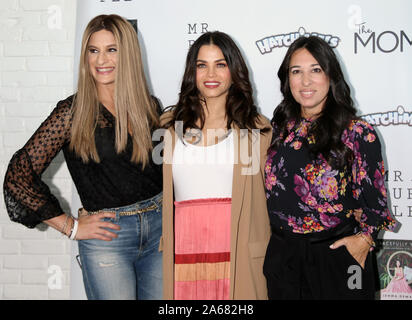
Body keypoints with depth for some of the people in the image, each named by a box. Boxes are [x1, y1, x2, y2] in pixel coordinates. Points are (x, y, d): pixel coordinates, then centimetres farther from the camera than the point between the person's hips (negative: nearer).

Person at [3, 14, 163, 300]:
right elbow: (19, 175, -9)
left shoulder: (150, 106, 5)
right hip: (107, 236, -4)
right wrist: (71, 226, -7)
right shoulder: (73, 112, -8)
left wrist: (165, 210, 5)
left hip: (160, 228, 4)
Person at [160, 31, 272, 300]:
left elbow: (268, 200, 6)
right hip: (183, 253, 1)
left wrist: (270, 257, 1)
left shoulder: (257, 128, 6)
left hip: (238, 254, -1)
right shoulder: (168, 125, 10)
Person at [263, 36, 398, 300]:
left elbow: (375, 201, -3)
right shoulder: (279, 128, 4)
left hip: (338, 260, -3)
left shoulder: (358, 134, -8)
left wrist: (364, 240, -14)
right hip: (283, 257, 4)